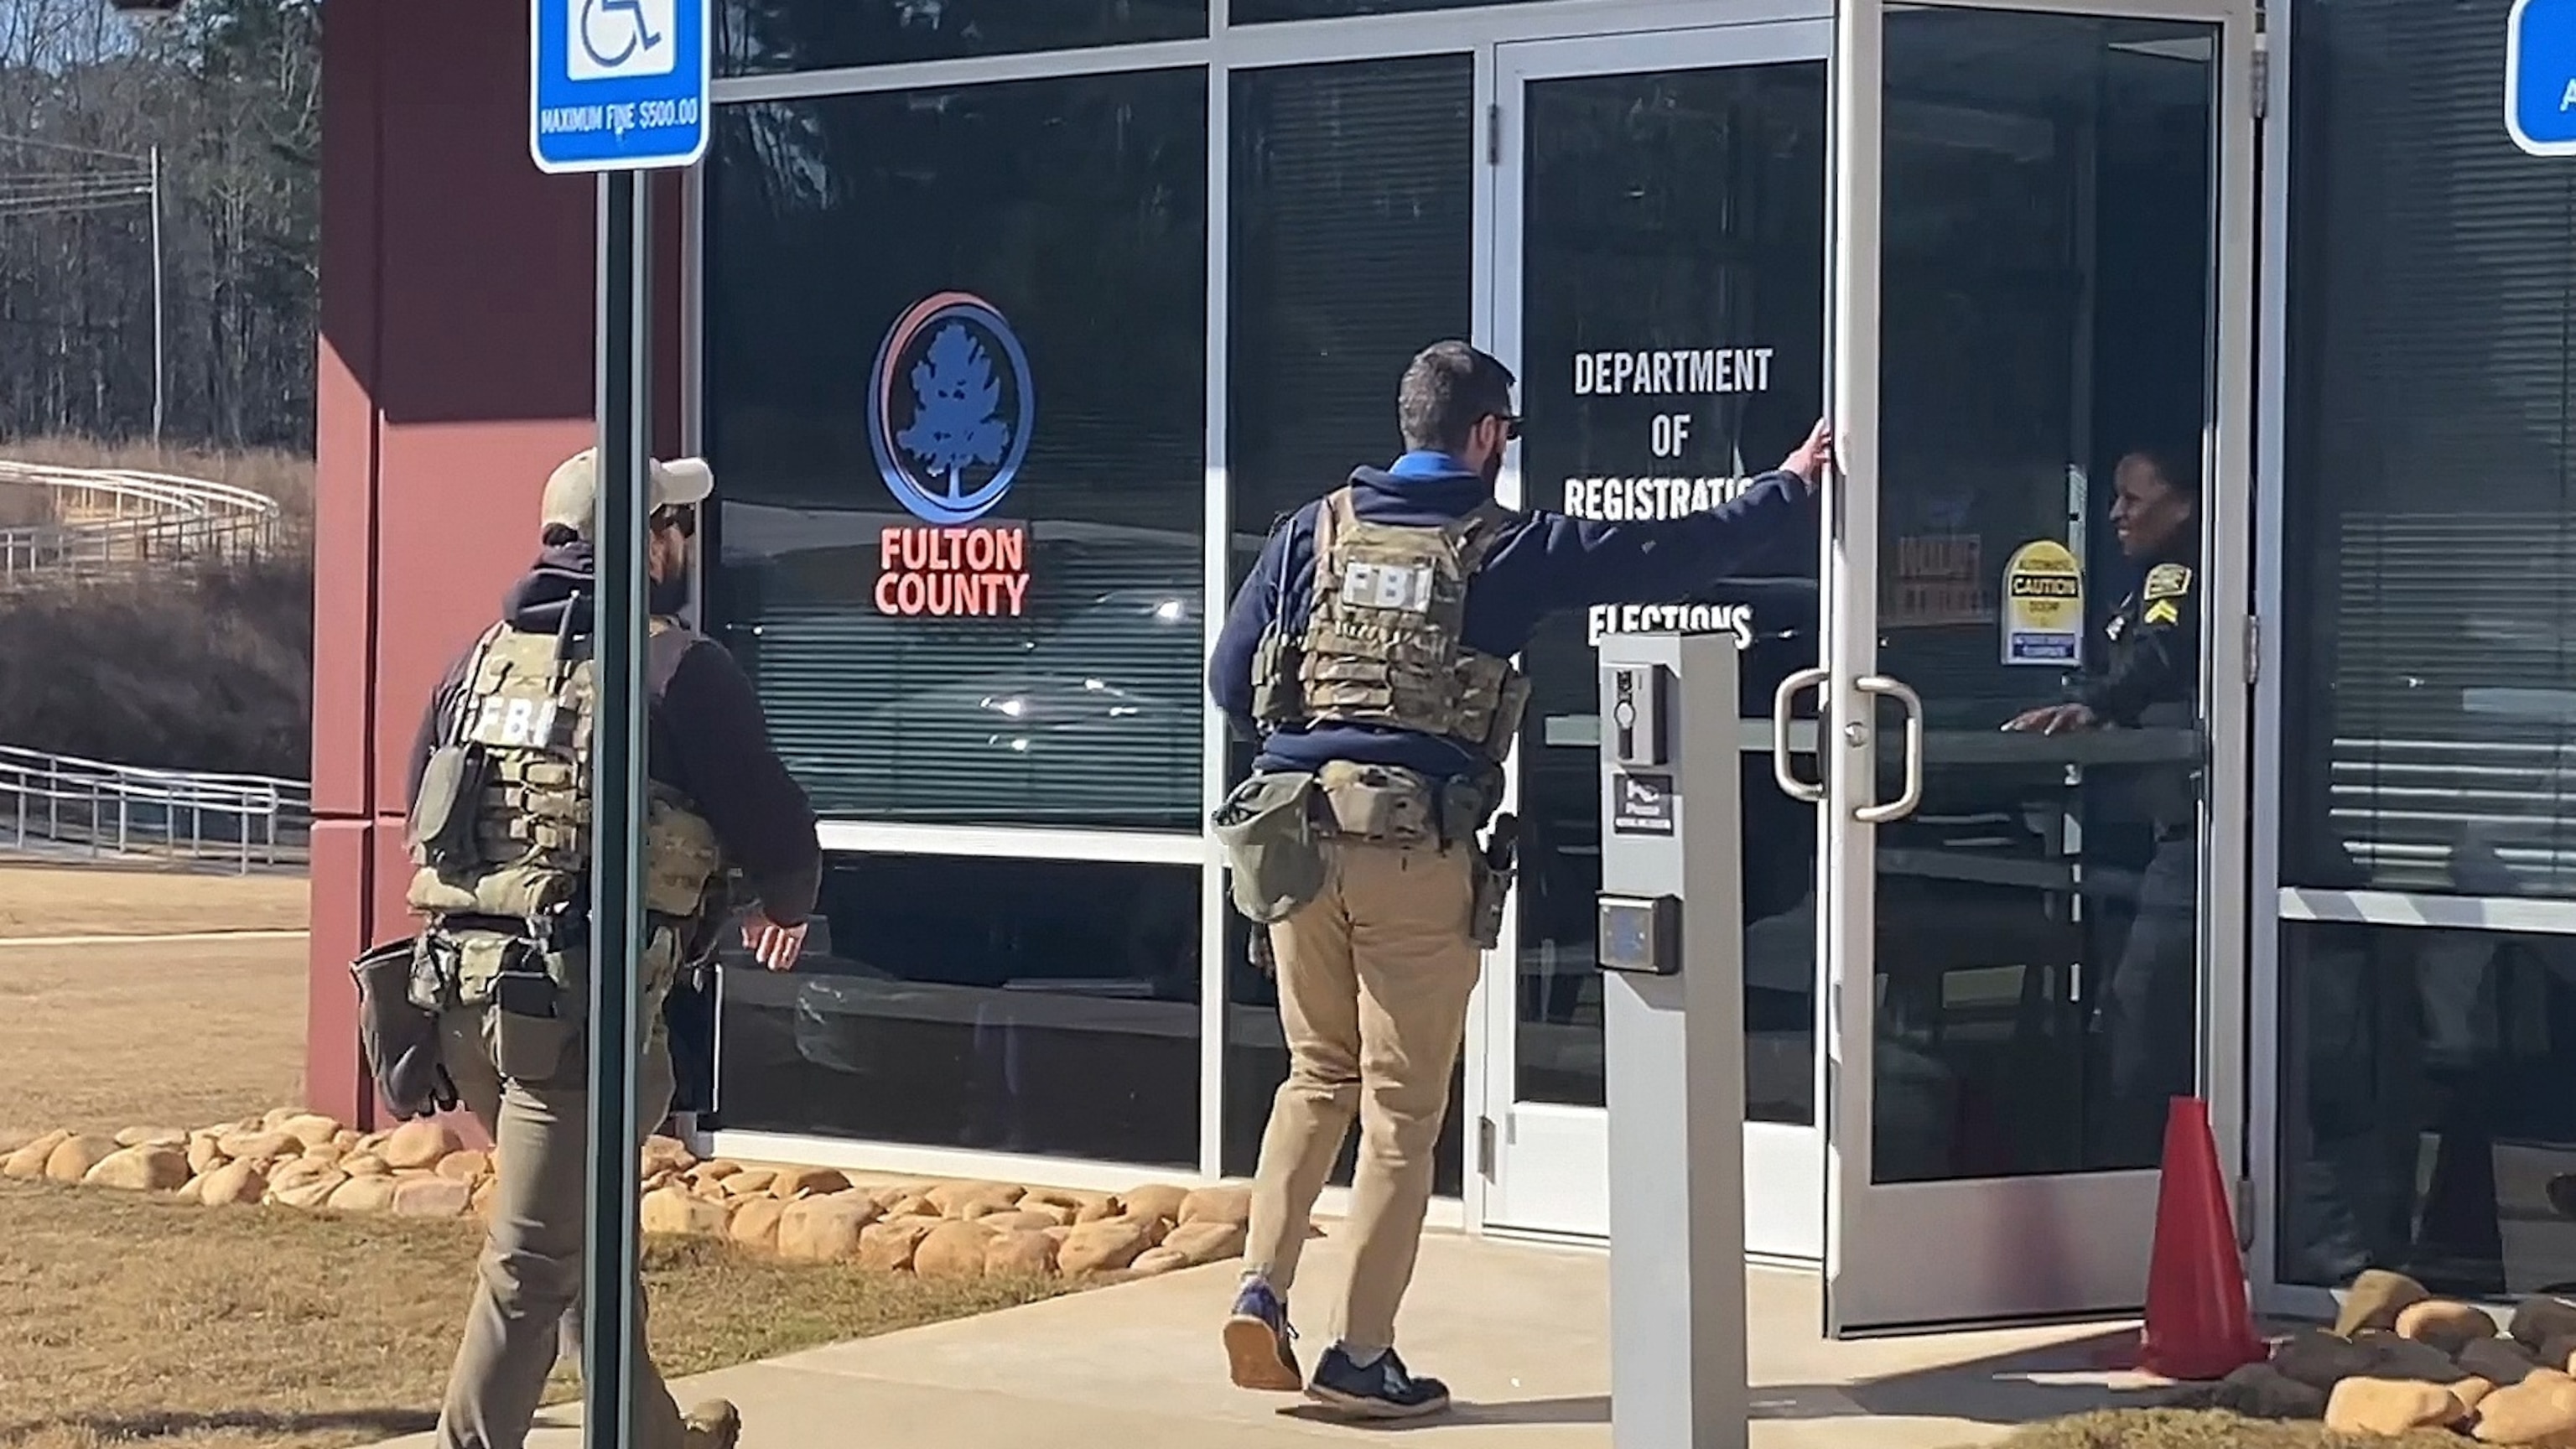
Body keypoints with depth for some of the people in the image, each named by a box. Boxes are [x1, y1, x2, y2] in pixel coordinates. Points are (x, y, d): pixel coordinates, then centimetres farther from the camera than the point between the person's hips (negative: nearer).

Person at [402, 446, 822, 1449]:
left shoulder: (482, 661, 13)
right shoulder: (677, 669, -7)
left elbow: (424, 820, 20)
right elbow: (772, 825, -3)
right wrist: (786, 904, 20)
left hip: (464, 990, 8)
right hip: (580, 1003, -8)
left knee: (587, 1226, 23)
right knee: (534, 1262, -3)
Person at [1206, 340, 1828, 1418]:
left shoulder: (1318, 530, 8)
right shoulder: (1505, 550, 0)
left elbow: (1230, 678, 8)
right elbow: (1673, 555, 5)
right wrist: (1789, 487, 19)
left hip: (1300, 835, 4)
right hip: (1419, 853, -4)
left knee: (1319, 1074, 20)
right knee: (1403, 1109, 4)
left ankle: (1262, 1290, 5)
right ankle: (1361, 1358, 5)